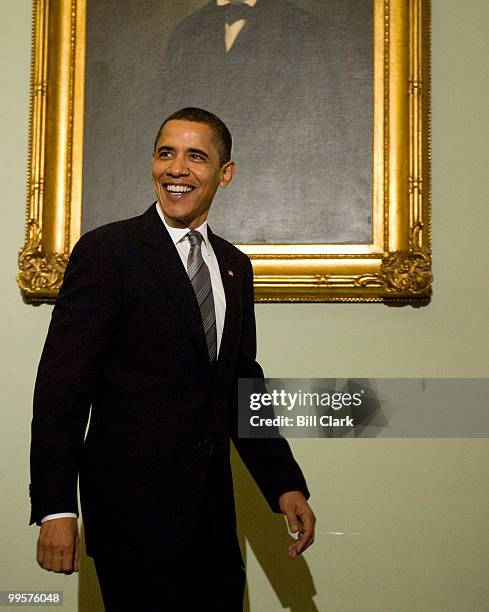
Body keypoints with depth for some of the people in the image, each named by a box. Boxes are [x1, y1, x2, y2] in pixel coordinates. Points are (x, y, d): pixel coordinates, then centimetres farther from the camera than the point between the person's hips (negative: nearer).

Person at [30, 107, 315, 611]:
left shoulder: (234, 266, 12)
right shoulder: (106, 250, -8)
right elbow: (62, 383, -12)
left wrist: (285, 484, 10)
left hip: (212, 506, 6)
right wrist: (56, 508, -17)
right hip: (133, 505, -6)